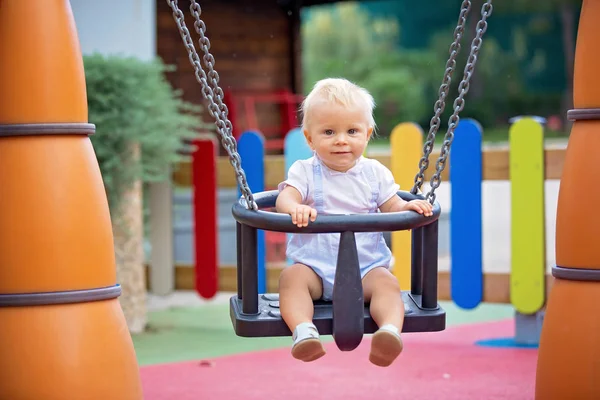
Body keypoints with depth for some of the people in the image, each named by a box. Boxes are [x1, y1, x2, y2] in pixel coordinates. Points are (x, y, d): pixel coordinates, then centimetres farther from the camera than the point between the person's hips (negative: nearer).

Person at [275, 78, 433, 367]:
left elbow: (392, 208, 6)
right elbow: (284, 198, -15)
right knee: (291, 277, -29)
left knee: (386, 282, -28)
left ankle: (391, 330, -47)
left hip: (367, 265, 1)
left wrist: (409, 207, -18)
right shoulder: (305, 172, 1)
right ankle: (303, 330, -46)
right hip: (315, 264, -1)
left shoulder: (374, 173, 8)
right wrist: (294, 208, -39)